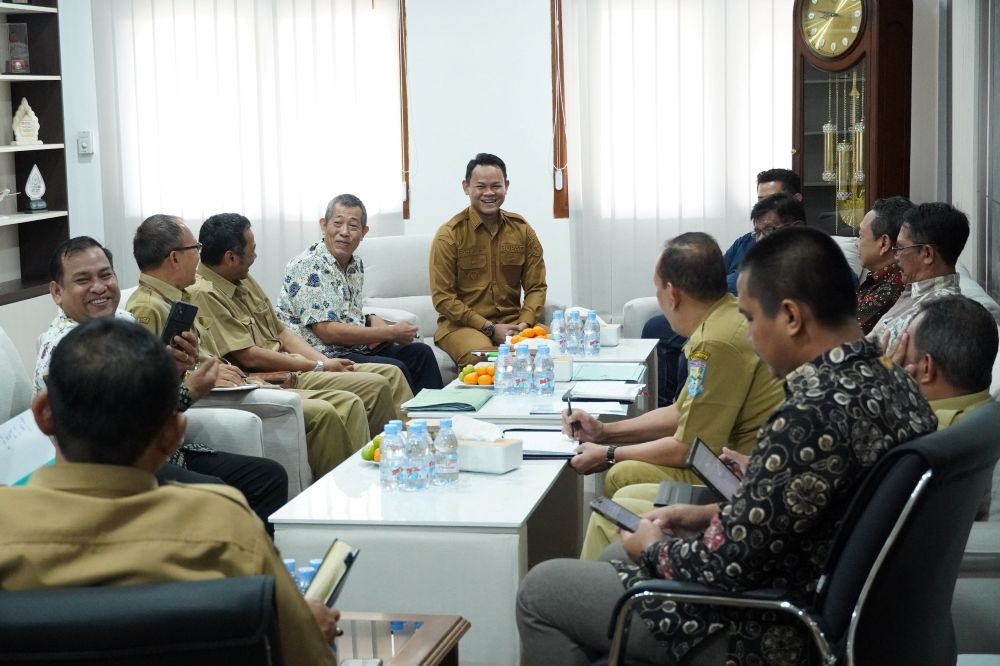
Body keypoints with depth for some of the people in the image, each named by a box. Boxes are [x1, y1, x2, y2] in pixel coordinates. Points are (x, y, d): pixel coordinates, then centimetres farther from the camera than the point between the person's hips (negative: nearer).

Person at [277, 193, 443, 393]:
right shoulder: (308, 267, -14)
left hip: (357, 348, 9)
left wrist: (373, 320, 0)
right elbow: (328, 332, -20)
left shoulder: (355, 264, 13)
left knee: (420, 353, 4)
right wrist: (391, 332, -15)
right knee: (394, 369, -26)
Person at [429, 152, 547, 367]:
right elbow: (443, 298, -7)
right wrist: (489, 329, -14)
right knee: (481, 355, -38)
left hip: (512, 321, 4)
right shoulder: (449, 235, -3)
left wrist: (525, 323, -12)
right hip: (462, 325, -3)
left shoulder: (522, 229, 9)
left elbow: (536, 287, 9)